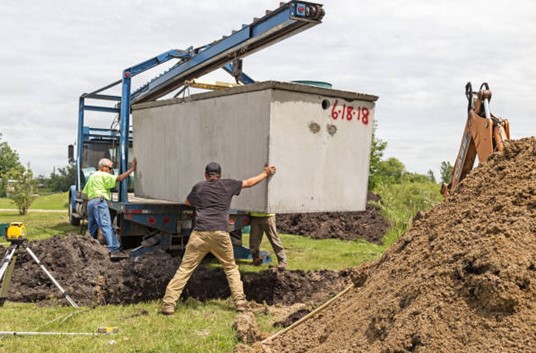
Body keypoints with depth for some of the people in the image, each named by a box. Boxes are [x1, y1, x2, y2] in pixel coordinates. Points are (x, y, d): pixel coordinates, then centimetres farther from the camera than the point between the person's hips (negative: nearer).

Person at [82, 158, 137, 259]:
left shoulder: (92, 176, 27)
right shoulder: (103, 175, 1)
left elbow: (85, 192, 27)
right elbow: (119, 178, -10)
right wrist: (132, 168, -6)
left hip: (90, 202, 9)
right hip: (99, 201, -9)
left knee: (92, 229, 15)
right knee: (107, 226, -19)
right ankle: (114, 250, -29)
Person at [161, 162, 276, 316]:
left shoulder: (199, 187, 15)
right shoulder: (227, 184, 13)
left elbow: (187, 202, 31)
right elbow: (249, 183, 24)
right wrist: (266, 173, 38)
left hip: (200, 233, 0)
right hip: (220, 233, 0)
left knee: (185, 268, 2)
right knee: (231, 267, 18)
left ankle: (168, 304, -3)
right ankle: (240, 301, 11)